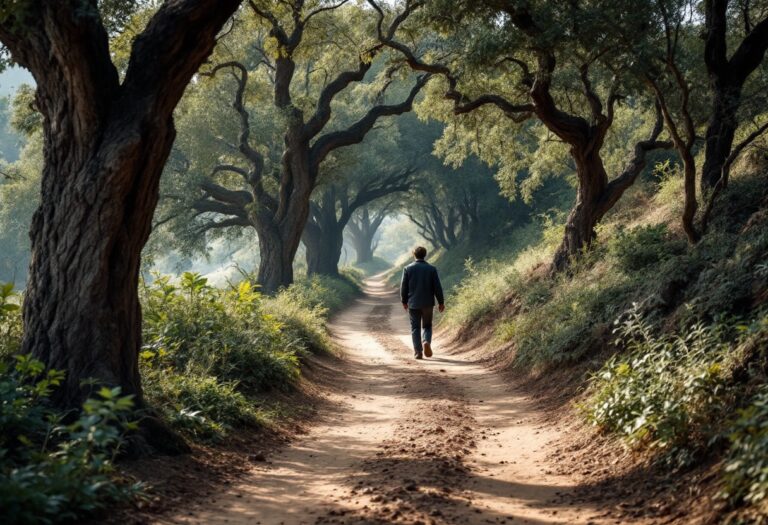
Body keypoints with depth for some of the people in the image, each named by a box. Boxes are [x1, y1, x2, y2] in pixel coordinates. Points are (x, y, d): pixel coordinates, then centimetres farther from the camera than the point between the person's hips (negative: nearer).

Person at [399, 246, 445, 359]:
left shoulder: (408, 269, -3)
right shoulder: (431, 269, -3)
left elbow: (403, 286, 0)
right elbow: (437, 287, -3)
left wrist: (404, 301, 13)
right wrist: (441, 302, 5)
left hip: (413, 303, 0)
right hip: (428, 303, 0)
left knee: (415, 327, 7)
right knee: (427, 326, 14)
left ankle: (418, 352, 1)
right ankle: (426, 341, -14)